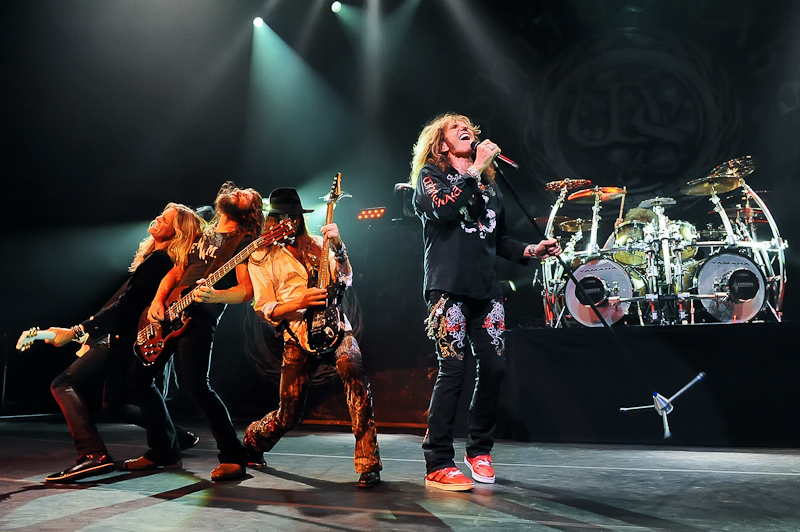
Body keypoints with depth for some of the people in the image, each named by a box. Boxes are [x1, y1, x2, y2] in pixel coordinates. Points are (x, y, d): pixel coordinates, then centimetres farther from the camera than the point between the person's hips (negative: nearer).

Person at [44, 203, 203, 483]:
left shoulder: (157, 261, -19)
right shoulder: (157, 257, 12)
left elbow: (124, 307, -24)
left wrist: (75, 332, -25)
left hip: (126, 339, -10)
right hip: (122, 336, 10)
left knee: (64, 384, -14)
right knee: (114, 403, 20)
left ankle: (93, 455, -25)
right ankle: (178, 436, 23)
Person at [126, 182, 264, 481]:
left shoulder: (244, 242, -1)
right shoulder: (203, 235, 22)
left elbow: (247, 291, -12)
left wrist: (215, 296, -30)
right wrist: (157, 301, 5)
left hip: (199, 318, -8)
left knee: (193, 383, -21)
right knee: (139, 378, 8)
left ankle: (233, 458, -11)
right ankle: (164, 453, 20)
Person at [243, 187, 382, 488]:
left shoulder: (316, 244, 13)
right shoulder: (260, 259, 8)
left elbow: (345, 280, 2)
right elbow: (264, 309, 1)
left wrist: (337, 247, -13)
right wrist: (300, 302, -15)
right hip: (297, 337, 0)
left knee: (353, 369, -31)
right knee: (288, 415, 3)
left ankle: (368, 464, -25)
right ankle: (249, 445, 40)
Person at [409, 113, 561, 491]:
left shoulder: (489, 184, 23)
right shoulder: (430, 175, 7)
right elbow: (444, 209, -15)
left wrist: (530, 250, 11)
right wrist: (475, 169, -11)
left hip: (486, 288, 6)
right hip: (448, 287, -6)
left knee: (494, 367, 1)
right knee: (453, 369, -11)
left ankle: (479, 450, 20)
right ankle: (438, 465, -2)